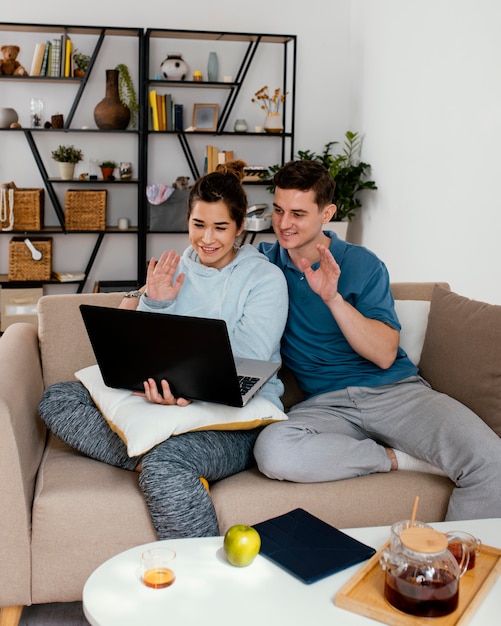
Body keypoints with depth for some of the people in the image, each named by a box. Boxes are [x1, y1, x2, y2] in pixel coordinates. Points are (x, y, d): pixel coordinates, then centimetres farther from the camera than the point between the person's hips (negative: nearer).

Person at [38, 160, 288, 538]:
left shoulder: (265, 277, -2)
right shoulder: (175, 271, 11)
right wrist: (153, 305, -8)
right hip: (173, 404, 6)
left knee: (166, 458, -37)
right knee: (57, 399, -9)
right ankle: (160, 464, -22)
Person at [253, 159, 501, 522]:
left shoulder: (362, 264, 1)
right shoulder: (264, 262, 9)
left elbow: (384, 355, -7)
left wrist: (332, 298, -18)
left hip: (394, 390, -1)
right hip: (325, 403, 2)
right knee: (271, 449, -34)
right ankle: (399, 458, -15)